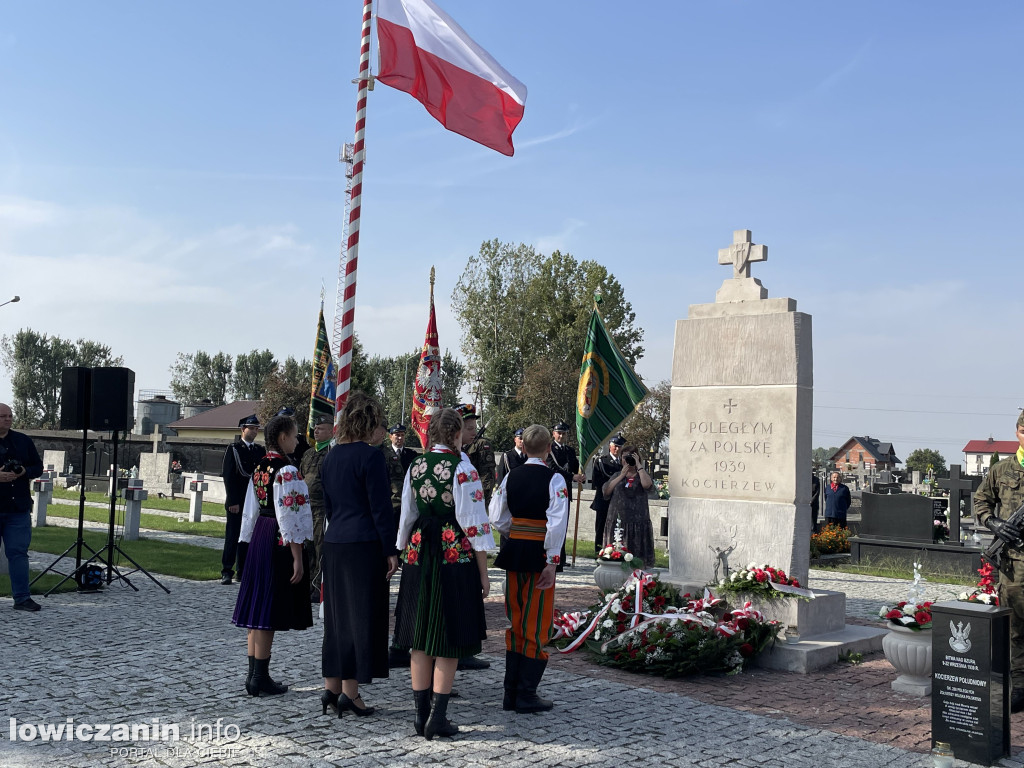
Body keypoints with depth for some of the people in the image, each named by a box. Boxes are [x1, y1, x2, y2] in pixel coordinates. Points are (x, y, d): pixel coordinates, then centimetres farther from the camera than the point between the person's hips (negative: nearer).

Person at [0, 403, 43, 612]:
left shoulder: (23, 441, 9)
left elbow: (38, 467, 13)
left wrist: (25, 472, -9)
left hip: (18, 508, 2)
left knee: (18, 552, 0)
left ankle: (22, 598, 1)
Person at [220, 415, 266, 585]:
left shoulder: (260, 451, 12)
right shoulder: (233, 449, -1)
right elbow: (228, 476, -6)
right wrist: (233, 501, -13)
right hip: (236, 501, -4)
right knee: (232, 537, -4)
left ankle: (243, 572, 11)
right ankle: (227, 571, 0)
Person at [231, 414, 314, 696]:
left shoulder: (260, 468, 9)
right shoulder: (287, 471, -16)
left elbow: (251, 510, 14)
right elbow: (288, 517, -19)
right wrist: (297, 557, -16)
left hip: (260, 538, 9)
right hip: (280, 542, -9)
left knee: (259, 608, 12)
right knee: (270, 610, -1)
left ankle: (254, 674, 20)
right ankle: (261, 678, 5)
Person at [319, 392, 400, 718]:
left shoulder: (331, 456, 12)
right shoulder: (371, 456, -12)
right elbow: (380, 507, -14)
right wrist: (391, 550, -10)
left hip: (334, 544, 8)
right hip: (365, 545, -7)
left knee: (337, 615, 14)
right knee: (362, 616, 1)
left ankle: (331, 687, 20)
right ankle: (350, 691, 4)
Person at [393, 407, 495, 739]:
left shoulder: (415, 467, 5)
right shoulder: (462, 469, -11)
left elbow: (406, 516, 12)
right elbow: (474, 524, -11)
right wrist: (483, 573, -5)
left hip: (418, 555, 5)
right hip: (455, 556, -5)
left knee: (421, 637, 12)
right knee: (449, 638, 3)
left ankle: (421, 712, 18)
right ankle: (438, 717, 3)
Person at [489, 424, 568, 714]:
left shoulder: (511, 476, 4)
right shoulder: (554, 479, -10)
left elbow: (497, 518, 4)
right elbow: (556, 524, -16)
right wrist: (552, 562, -14)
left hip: (514, 551, 5)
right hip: (539, 553, -5)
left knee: (515, 622, 13)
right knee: (537, 625, 4)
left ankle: (510, 693, 18)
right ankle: (526, 695, 6)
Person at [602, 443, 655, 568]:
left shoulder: (642, 475, 9)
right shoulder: (617, 476, 18)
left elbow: (646, 484, -17)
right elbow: (605, 491, 0)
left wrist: (638, 465, -8)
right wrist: (621, 476, -3)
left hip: (638, 524, -3)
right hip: (616, 522, 3)